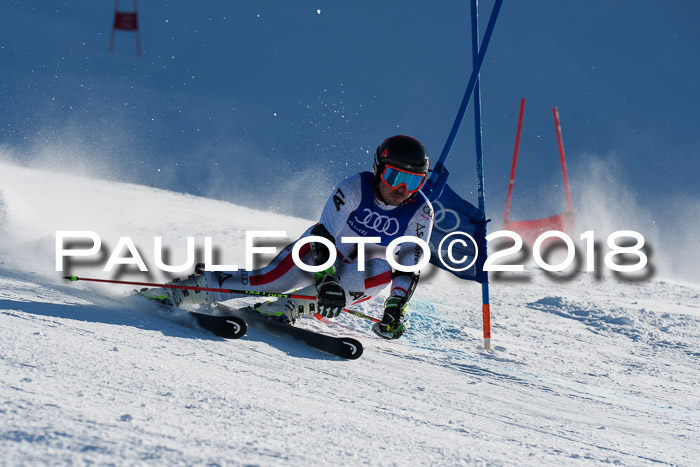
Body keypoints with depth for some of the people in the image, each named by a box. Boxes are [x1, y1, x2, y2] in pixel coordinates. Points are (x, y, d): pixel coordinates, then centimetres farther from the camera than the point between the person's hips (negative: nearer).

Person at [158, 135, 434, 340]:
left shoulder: (420, 213, -17)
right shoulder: (355, 188, -24)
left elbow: (410, 267, -18)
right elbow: (325, 233, -31)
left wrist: (395, 310, -34)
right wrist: (327, 278, -48)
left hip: (357, 272, 2)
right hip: (322, 250, -2)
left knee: (383, 271, -35)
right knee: (271, 280, -30)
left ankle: (285, 308, -35)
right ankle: (181, 292, -16)